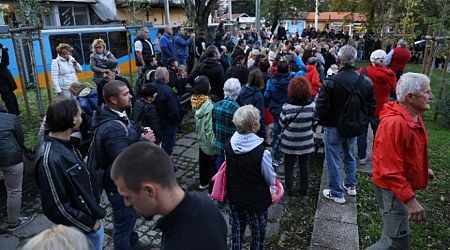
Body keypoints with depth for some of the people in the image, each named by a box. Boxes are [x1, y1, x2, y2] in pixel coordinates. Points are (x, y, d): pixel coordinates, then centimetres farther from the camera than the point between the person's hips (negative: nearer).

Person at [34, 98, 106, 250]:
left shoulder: (66, 145, 1)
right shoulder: (50, 158, -28)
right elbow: (56, 208, -25)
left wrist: (96, 212, 7)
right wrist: (88, 224, -15)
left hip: (93, 219, 8)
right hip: (81, 230, -8)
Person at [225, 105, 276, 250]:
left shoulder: (228, 146, -15)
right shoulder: (262, 153, -31)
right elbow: (271, 180, -16)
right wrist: (272, 181, 6)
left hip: (234, 198, 4)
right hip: (256, 202, -4)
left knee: (236, 230, 24)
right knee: (258, 233, 21)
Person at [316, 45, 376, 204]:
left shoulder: (331, 82, -22)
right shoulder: (366, 82, -6)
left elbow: (321, 108, -19)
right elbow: (371, 107, 3)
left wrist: (322, 122, 0)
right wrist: (361, 121, 17)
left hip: (334, 127, -5)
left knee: (334, 159, 8)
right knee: (350, 156, 25)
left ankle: (336, 193, 17)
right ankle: (351, 185, 39)